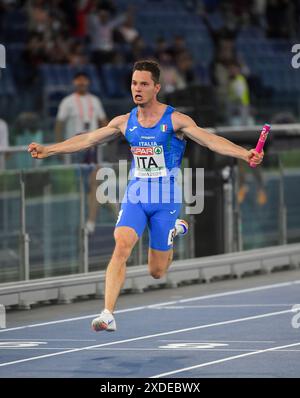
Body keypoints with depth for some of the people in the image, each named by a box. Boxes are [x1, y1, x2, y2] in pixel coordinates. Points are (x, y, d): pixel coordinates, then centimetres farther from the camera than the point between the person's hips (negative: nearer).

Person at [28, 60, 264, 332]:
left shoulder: (175, 120, -8)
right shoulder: (125, 122, 4)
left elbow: (211, 140, -17)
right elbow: (86, 140, 13)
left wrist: (245, 154, -31)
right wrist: (47, 150, 12)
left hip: (166, 198, -2)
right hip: (135, 195, 2)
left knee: (157, 272, 4)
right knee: (122, 246, -24)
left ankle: (175, 231, 38)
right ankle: (108, 315, -26)